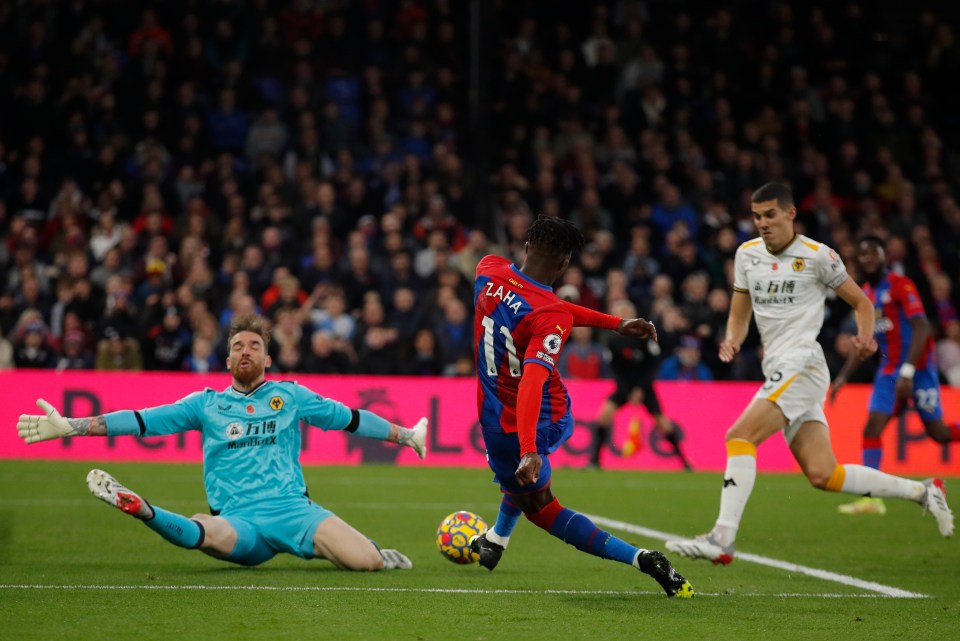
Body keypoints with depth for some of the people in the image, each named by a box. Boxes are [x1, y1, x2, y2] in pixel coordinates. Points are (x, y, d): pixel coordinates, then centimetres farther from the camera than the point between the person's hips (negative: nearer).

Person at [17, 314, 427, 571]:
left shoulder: (291, 396, 17)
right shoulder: (206, 404, 16)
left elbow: (349, 418, 25)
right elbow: (141, 421, 11)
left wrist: (405, 435, 26)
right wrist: (69, 427, 4)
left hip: (293, 509, 2)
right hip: (239, 520, -2)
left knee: (366, 560, -21)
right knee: (203, 533, -41)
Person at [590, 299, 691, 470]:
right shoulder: (613, 341, -7)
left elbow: (653, 364, -13)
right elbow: (615, 368, -3)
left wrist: (641, 389, -19)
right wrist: (627, 391, -14)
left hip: (645, 386, -2)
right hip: (625, 385, 2)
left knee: (661, 422, -2)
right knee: (605, 413, -18)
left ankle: (683, 458, 17)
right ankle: (594, 460, -15)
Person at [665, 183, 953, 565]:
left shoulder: (816, 256, -3)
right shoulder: (747, 254, 14)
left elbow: (861, 302, 6)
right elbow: (739, 315, 21)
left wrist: (866, 336, -14)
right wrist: (732, 341, -1)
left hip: (802, 365, -7)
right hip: (777, 371, 7)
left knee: (740, 437, -21)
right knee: (822, 475, 2)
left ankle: (722, 539, -26)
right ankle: (921, 491, 17)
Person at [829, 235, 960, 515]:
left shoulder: (901, 285, -12)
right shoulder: (865, 294, 10)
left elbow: (922, 328, -21)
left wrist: (907, 372, -28)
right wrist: (843, 376, 15)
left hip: (917, 367, -6)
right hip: (889, 370, 6)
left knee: (937, 431, -1)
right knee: (872, 427, -10)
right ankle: (871, 498, -14)